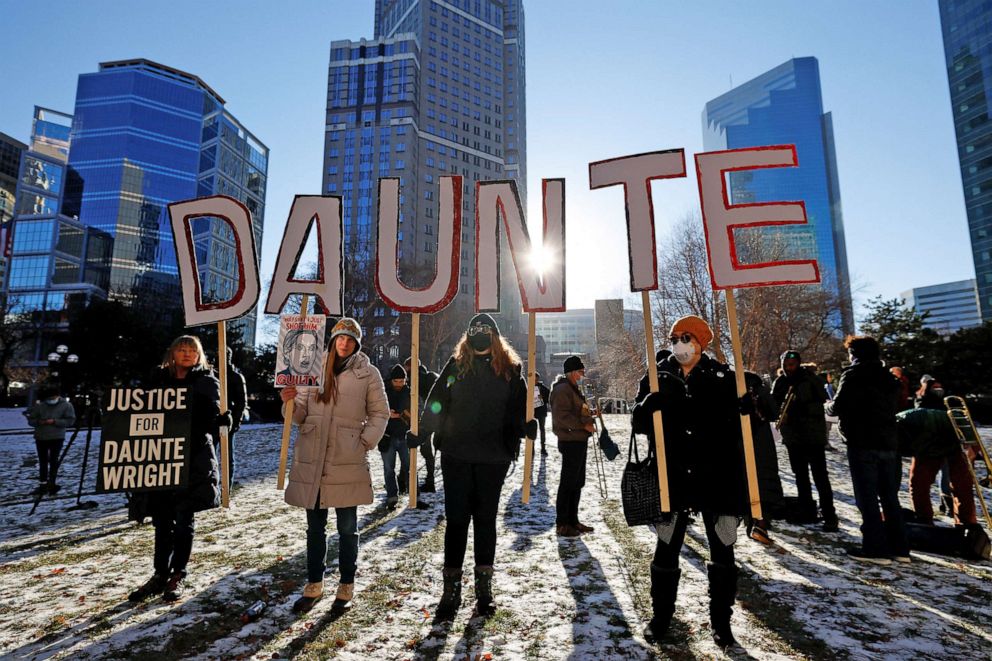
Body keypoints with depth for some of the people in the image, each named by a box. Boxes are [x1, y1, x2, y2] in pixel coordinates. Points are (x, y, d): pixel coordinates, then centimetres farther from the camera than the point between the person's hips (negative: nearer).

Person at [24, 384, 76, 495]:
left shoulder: (66, 405, -8)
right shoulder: (39, 405, -3)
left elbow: (70, 420, -11)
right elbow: (31, 420, 2)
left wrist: (55, 421, -22)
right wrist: (40, 422, -19)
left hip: (57, 437, -3)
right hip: (41, 437, 3)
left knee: (53, 460, 1)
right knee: (43, 461, 12)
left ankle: (52, 483, 9)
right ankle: (43, 484, 22)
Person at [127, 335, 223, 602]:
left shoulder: (207, 382, 0)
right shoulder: (159, 378, 10)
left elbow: (210, 420, -9)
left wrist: (222, 420, -31)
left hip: (193, 459, -3)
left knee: (183, 518, 4)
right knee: (162, 519, 11)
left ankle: (178, 575, 18)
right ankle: (160, 574, 25)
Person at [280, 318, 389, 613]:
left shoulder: (368, 373, 0)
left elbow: (380, 413, 5)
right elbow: (301, 414, 9)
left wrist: (365, 443, -6)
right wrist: (290, 402, -12)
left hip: (347, 461, -2)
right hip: (312, 459, 3)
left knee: (347, 528, 9)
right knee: (315, 527, 15)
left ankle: (346, 586, 26)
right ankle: (314, 585, 32)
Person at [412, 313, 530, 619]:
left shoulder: (510, 368, 3)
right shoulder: (456, 365, 3)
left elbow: (519, 407, 2)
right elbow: (436, 403, 3)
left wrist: (527, 426, -17)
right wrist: (421, 432, -6)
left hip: (493, 457, 0)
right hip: (456, 454, 0)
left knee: (486, 519, 13)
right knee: (456, 518, 6)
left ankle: (484, 586, 28)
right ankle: (451, 588, 19)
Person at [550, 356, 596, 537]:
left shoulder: (574, 388, 19)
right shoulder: (563, 389, -14)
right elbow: (562, 415, -23)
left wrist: (589, 414, 12)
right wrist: (584, 425, -22)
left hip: (579, 440, 10)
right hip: (570, 441, -10)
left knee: (577, 483, 16)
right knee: (568, 483, -2)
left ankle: (572, 520, 26)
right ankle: (562, 524, 8)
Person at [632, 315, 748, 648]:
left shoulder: (722, 377, -1)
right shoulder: (659, 378, 1)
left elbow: (739, 420, 5)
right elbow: (638, 424, -1)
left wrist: (750, 405, -18)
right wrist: (648, 406, -23)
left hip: (717, 476, 0)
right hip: (672, 477, 0)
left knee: (722, 549, 12)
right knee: (666, 548, 9)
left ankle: (721, 620, 33)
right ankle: (661, 615, 29)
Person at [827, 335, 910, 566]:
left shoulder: (853, 376, -8)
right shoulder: (889, 378, 14)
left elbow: (838, 407, -13)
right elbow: (892, 407, 20)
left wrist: (828, 406, 7)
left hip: (863, 445, -7)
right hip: (888, 443, 7)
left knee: (867, 497, -1)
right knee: (890, 497, 14)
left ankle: (875, 549, 1)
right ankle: (899, 548, 19)